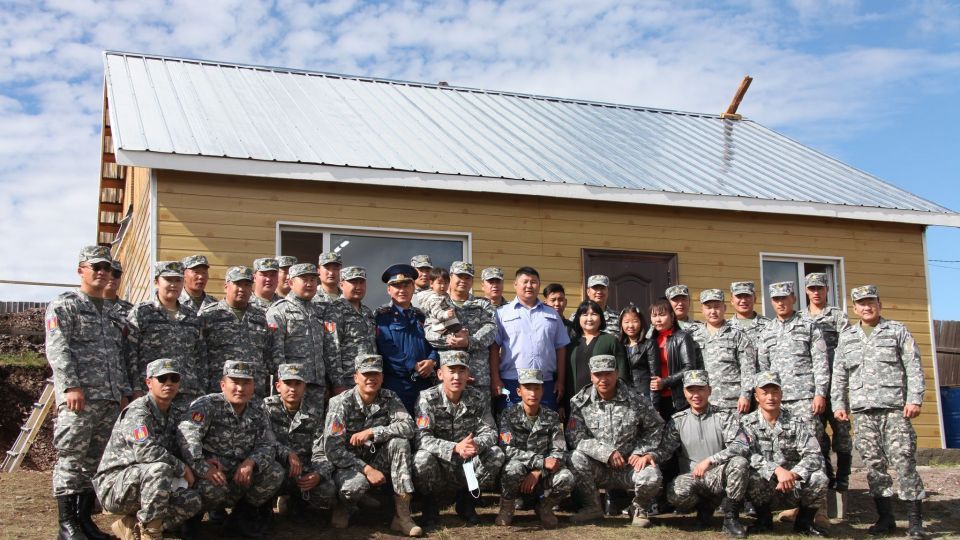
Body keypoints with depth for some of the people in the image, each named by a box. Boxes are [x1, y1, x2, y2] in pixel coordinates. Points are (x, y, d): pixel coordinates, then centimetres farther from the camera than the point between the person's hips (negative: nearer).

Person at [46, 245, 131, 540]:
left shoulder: (112, 314, 23)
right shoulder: (63, 305, 1)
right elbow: (57, 348, -10)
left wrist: (124, 392, 15)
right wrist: (71, 386, -19)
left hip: (110, 399, 7)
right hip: (78, 396, -7)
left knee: (96, 460, 9)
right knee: (71, 460, -5)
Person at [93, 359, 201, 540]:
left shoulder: (175, 415, 10)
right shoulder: (138, 411, -16)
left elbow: (182, 452, 18)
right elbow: (146, 451, -31)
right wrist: (183, 469, -20)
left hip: (144, 483, 8)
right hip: (113, 484, -8)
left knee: (192, 501, -11)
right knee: (159, 468, -34)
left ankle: (130, 525, -1)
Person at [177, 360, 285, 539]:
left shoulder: (257, 409, 5)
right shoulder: (207, 405, -13)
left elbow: (267, 446, 2)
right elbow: (186, 435, -28)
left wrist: (251, 462, -21)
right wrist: (203, 469, -40)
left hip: (242, 476, 5)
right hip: (212, 477, -5)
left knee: (275, 472, -15)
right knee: (211, 489, -36)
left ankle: (243, 515, 8)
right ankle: (194, 513, 1)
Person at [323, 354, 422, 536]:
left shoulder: (389, 398, -4)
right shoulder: (341, 403, -14)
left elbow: (409, 426, -20)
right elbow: (332, 448, -21)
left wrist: (371, 432, -29)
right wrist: (366, 469, -29)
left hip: (377, 462, 4)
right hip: (348, 464, -4)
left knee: (399, 442, -23)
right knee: (356, 484, -37)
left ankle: (402, 514, -22)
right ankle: (344, 507, 2)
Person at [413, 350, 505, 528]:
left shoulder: (476, 398, -1)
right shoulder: (428, 398, -12)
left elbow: (490, 432, -6)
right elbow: (422, 438, -23)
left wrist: (476, 444, -31)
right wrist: (455, 448, -37)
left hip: (467, 467, 3)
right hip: (439, 465, -3)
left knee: (496, 454, -20)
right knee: (422, 458, -35)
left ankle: (466, 501, 4)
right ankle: (431, 504, -2)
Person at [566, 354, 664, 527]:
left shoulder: (636, 402, -4)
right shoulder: (580, 402, -4)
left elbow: (655, 427, 8)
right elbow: (575, 437, -11)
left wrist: (643, 452, -7)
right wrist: (607, 453, -20)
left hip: (630, 466, 0)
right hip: (597, 469, 1)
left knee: (652, 478, -30)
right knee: (575, 458, -29)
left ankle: (638, 508, 8)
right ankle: (592, 507, -4)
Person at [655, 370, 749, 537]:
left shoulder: (725, 416, 1)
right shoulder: (678, 420, 7)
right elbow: (664, 449, 2)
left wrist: (709, 461, -20)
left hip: (719, 475, 0)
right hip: (691, 477, 1)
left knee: (740, 463, -32)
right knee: (676, 493, -34)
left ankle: (730, 517, -11)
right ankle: (706, 505, 3)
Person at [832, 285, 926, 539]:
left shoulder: (897, 331, 7)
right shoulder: (846, 337, 16)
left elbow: (914, 367, 1)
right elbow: (839, 375, 16)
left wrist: (914, 399, -8)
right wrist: (839, 404, 7)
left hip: (895, 408, -3)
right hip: (863, 412, 3)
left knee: (904, 461, -7)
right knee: (874, 465, 4)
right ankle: (885, 518, 12)